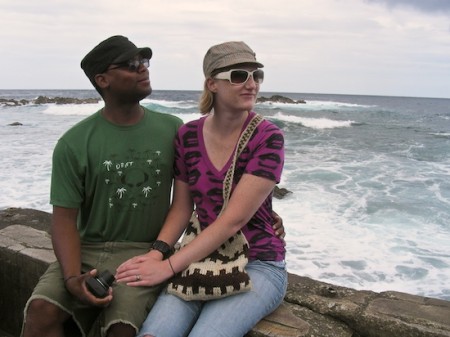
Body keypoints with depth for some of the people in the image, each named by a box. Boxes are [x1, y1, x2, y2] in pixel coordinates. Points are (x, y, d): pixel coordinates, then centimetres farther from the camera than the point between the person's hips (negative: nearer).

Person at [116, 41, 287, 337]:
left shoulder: (268, 138, -13)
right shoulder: (188, 136, 0)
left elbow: (234, 218, -18)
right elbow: (182, 207, 6)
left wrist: (169, 267, -21)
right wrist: (157, 254, -12)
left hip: (257, 265, -2)